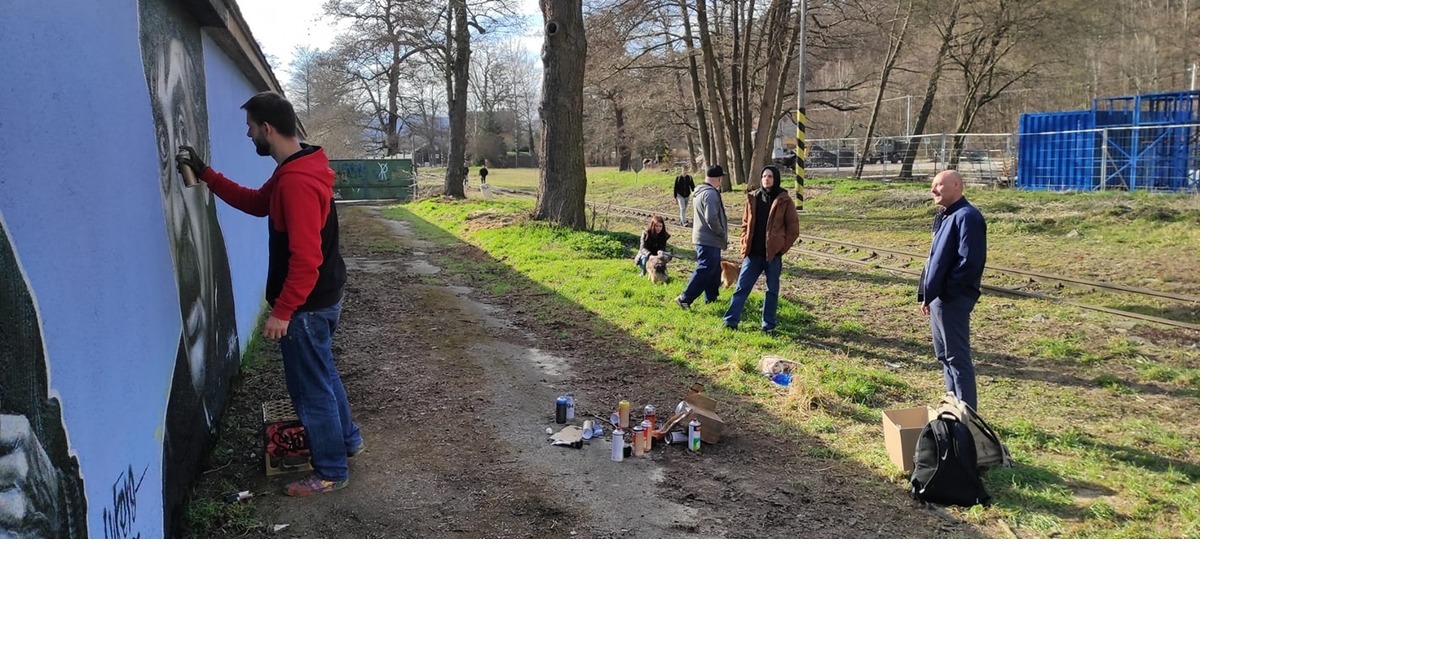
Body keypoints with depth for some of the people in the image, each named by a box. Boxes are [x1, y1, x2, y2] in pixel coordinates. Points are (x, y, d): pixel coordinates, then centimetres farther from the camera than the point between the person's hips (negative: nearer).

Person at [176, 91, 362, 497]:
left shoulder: (297, 181, -26)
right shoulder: (294, 170, 7)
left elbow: (306, 258, -29)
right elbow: (257, 203, 23)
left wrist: (282, 311, -24)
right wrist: (206, 174, 19)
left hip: (308, 305, -10)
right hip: (322, 297, 10)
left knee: (311, 386, 2)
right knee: (321, 373, 25)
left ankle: (330, 472, 15)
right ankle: (347, 438, 41)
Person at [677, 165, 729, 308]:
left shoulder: (700, 191, 14)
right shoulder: (710, 193, -19)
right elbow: (712, 219, -26)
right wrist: (722, 234, -14)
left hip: (703, 238, 11)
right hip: (709, 241, -11)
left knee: (714, 270, 18)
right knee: (704, 270, -9)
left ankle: (711, 297, 25)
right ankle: (685, 298, -10)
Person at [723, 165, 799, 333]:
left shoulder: (784, 201, -4)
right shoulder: (753, 199, 6)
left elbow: (793, 228, -2)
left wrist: (782, 247, -8)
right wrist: (745, 243, 3)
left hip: (773, 254, -3)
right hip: (753, 253, 3)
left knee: (772, 290, 8)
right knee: (741, 287, 2)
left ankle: (769, 325, 17)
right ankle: (730, 321, 6)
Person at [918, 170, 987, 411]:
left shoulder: (967, 216, -15)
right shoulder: (945, 216, 16)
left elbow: (970, 262, -22)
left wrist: (941, 291, -19)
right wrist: (927, 293, 15)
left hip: (952, 300, -10)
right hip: (938, 298, 10)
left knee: (957, 356, -4)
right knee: (945, 355, 17)